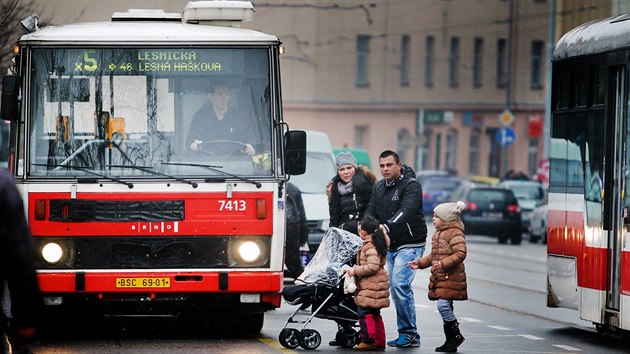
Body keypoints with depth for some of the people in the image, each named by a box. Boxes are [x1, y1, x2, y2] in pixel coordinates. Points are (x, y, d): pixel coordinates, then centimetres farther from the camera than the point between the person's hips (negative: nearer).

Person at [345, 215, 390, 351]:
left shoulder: (370, 247, -18)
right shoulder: (378, 242, 12)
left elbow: (372, 267, -26)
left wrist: (355, 271, -18)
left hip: (370, 287, -10)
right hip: (378, 283, 10)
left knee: (364, 313, -6)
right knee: (375, 314, 16)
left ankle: (369, 340, -6)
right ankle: (379, 341, 20)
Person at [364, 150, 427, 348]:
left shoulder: (411, 185, -12)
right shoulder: (379, 187, 12)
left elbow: (406, 211, -28)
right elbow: (371, 211, 5)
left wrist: (387, 226, -43)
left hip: (410, 244, -7)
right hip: (389, 245, 7)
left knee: (400, 284, -18)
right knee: (394, 287, 5)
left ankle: (410, 333, -13)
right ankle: (405, 333, 10)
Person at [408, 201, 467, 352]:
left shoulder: (455, 233, -12)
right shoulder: (437, 234, 19)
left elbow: (460, 253, -22)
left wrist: (443, 263, -29)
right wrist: (420, 263, 17)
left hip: (450, 278, -10)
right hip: (438, 278, 10)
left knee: (443, 305, -17)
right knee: (445, 308, 10)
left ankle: (456, 335, -4)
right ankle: (450, 341, 15)